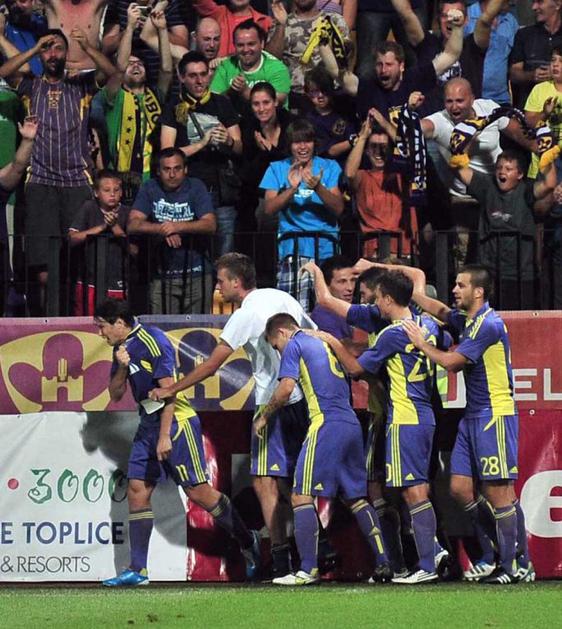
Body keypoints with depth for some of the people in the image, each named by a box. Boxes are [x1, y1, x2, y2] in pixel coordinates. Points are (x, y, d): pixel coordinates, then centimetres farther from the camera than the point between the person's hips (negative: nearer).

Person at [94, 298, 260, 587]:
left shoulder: (152, 341, -16)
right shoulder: (122, 348, 11)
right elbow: (115, 394, 14)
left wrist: (165, 436, -21)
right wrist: (122, 367, -6)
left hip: (175, 422, -9)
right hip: (149, 423, 9)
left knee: (198, 490, -9)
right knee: (137, 490, 1)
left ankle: (248, 544, 6)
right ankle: (137, 570, 2)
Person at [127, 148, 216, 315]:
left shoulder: (196, 187, 3)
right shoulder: (149, 189, 5)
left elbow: (210, 225, -9)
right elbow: (132, 225, -5)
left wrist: (178, 227, -24)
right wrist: (163, 229, -21)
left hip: (196, 274, -1)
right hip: (162, 275, 1)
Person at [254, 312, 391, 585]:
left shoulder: (294, 346, 3)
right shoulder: (324, 344, 26)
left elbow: (286, 388, -8)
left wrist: (264, 417, 4)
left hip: (326, 424, -8)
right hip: (352, 425, 8)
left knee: (301, 496, -7)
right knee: (356, 498, 14)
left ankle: (308, 570, -16)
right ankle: (383, 565, 8)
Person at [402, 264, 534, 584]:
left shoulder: (490, 324, -16)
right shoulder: (467, 319, 12)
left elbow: (452, 362, -16)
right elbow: (440, 309, 33)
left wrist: (421, 343, -2)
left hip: (495, 416, -10)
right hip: (473, 417, 10)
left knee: (498, 492, -8)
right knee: (461, 488, 7)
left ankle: (518, 565, -3)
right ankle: (494, 557, 16)